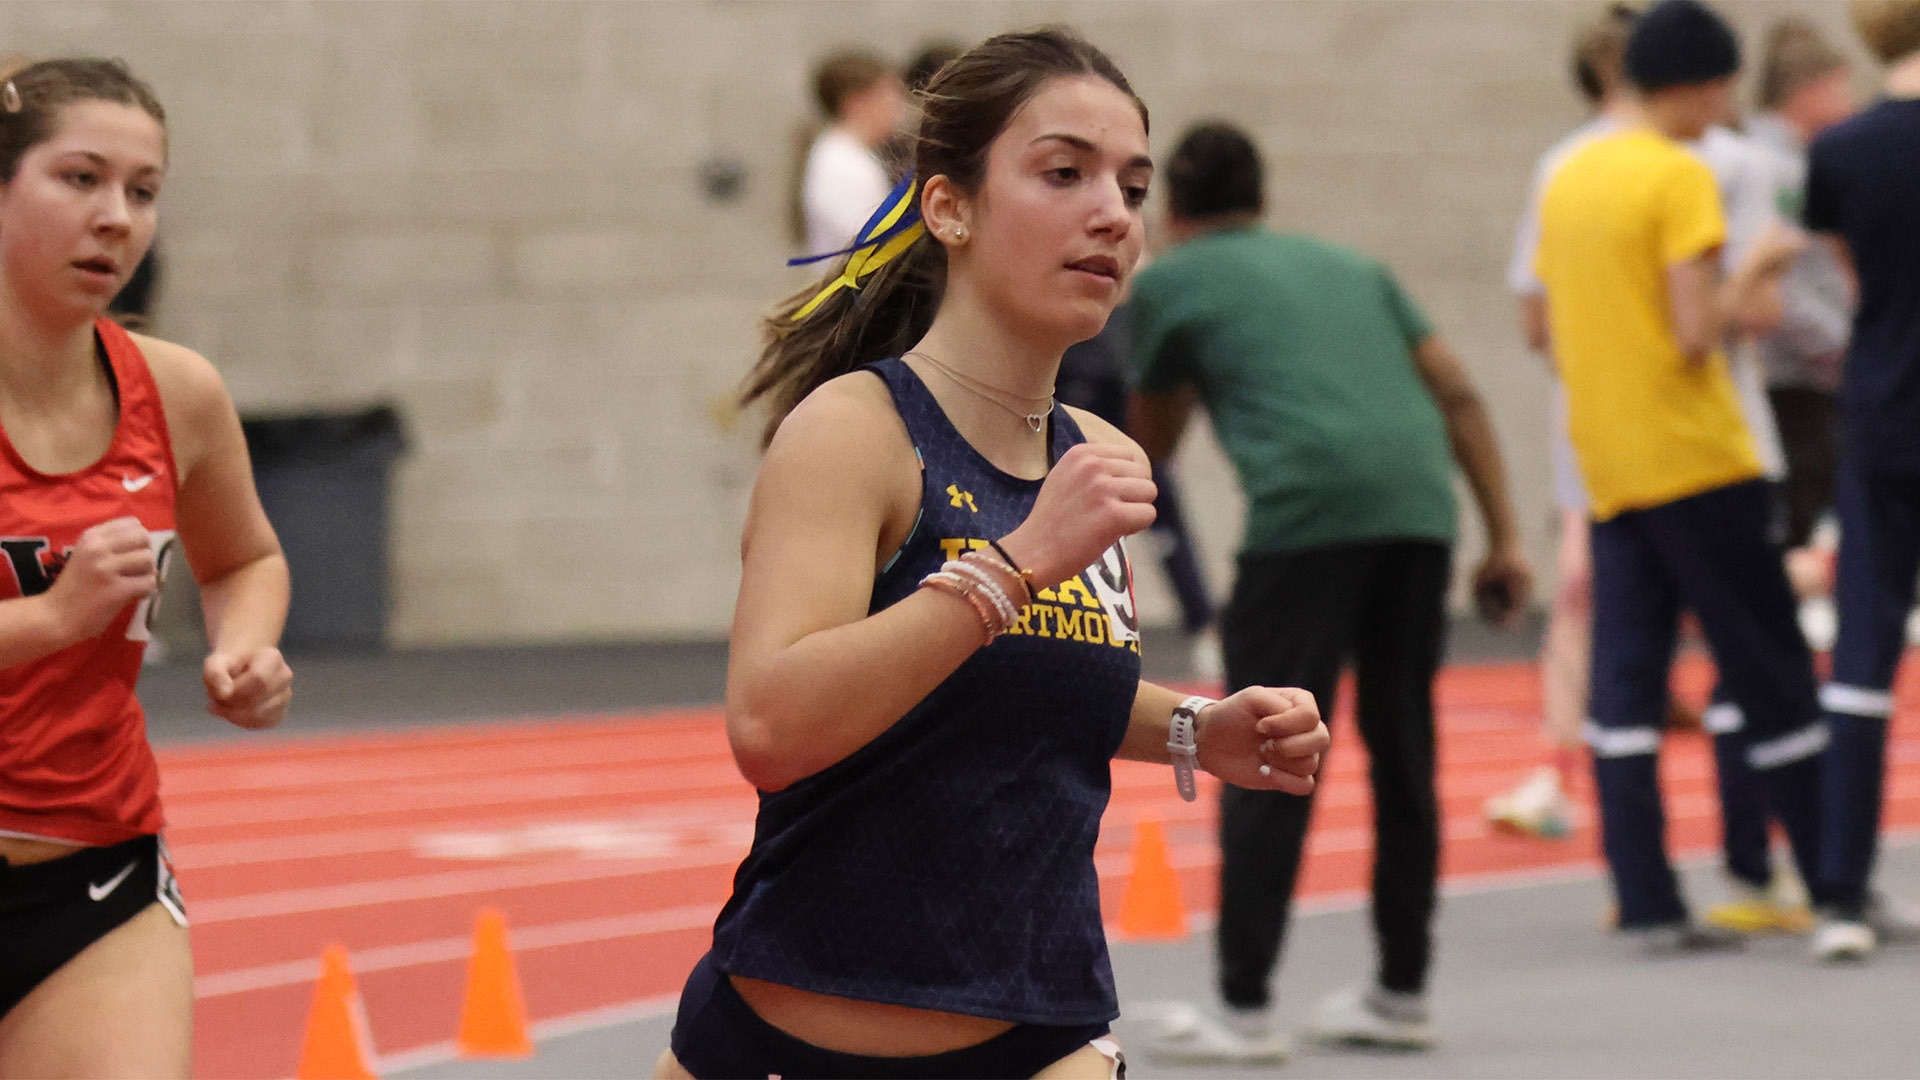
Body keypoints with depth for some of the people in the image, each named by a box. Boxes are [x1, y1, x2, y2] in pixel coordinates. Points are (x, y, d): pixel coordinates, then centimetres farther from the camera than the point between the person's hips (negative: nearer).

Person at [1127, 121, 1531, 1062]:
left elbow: (1150, 445, 24)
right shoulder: (1349, 267, 27)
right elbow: (1458, 395, 18)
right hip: (1419, 507, 5)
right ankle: (1402, 992, 20)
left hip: (1305, 516, -5)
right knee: (1402, 754, 14)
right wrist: (1505, 538, 18)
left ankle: (1245, 1008, -3)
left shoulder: (1166, 283, 15)